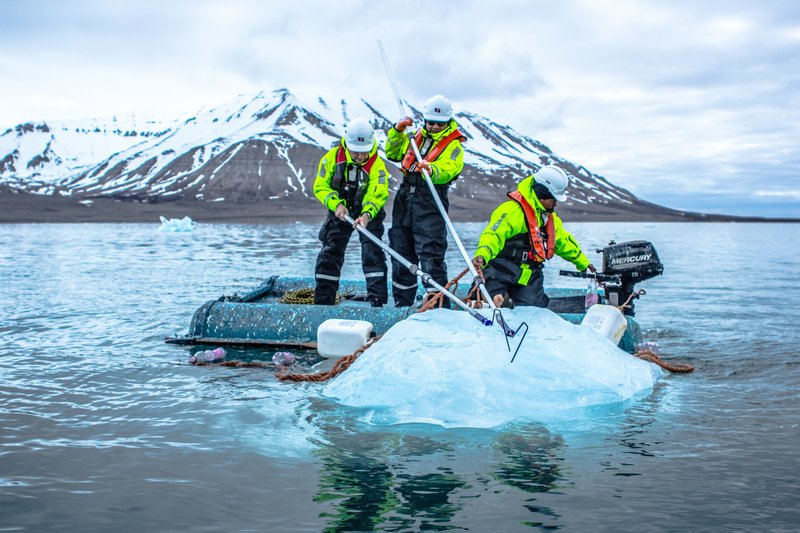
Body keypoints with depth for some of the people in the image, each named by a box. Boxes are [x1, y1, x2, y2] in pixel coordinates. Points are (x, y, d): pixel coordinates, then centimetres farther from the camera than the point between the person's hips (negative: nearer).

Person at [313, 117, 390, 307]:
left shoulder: (377, 164, -20)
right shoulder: (333, 157, -14)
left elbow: (377, 194, -31)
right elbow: (321, 186, -11)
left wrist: (366, 214, -49)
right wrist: (336, 204, -28)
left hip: (368, 213, -2)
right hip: (339, 212, 2)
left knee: (372, 252, -14)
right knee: (330, 254, 2)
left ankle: (377, 299, -11)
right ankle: (322, 301, 9)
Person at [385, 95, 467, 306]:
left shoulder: (454, 144, -2)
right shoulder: (416, 135, 17)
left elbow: (449, 170, -21)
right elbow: (393, 153, 22)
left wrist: (432, 170, -42)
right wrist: (397, 131, 7)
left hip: (430, 203, -6)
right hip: (405, 199, 6)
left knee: (430, 254, -13)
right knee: (401, 251, 12)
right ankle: (402, 303, 24)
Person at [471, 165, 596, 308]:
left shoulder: (550, 217, 17)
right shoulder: (513, 210, -14)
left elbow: (563, 241, 33)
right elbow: (494, 234, -26)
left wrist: (583, 262, 43)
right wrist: (482, 256, -45)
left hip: (529, 275, 7)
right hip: (501, 272, -7)